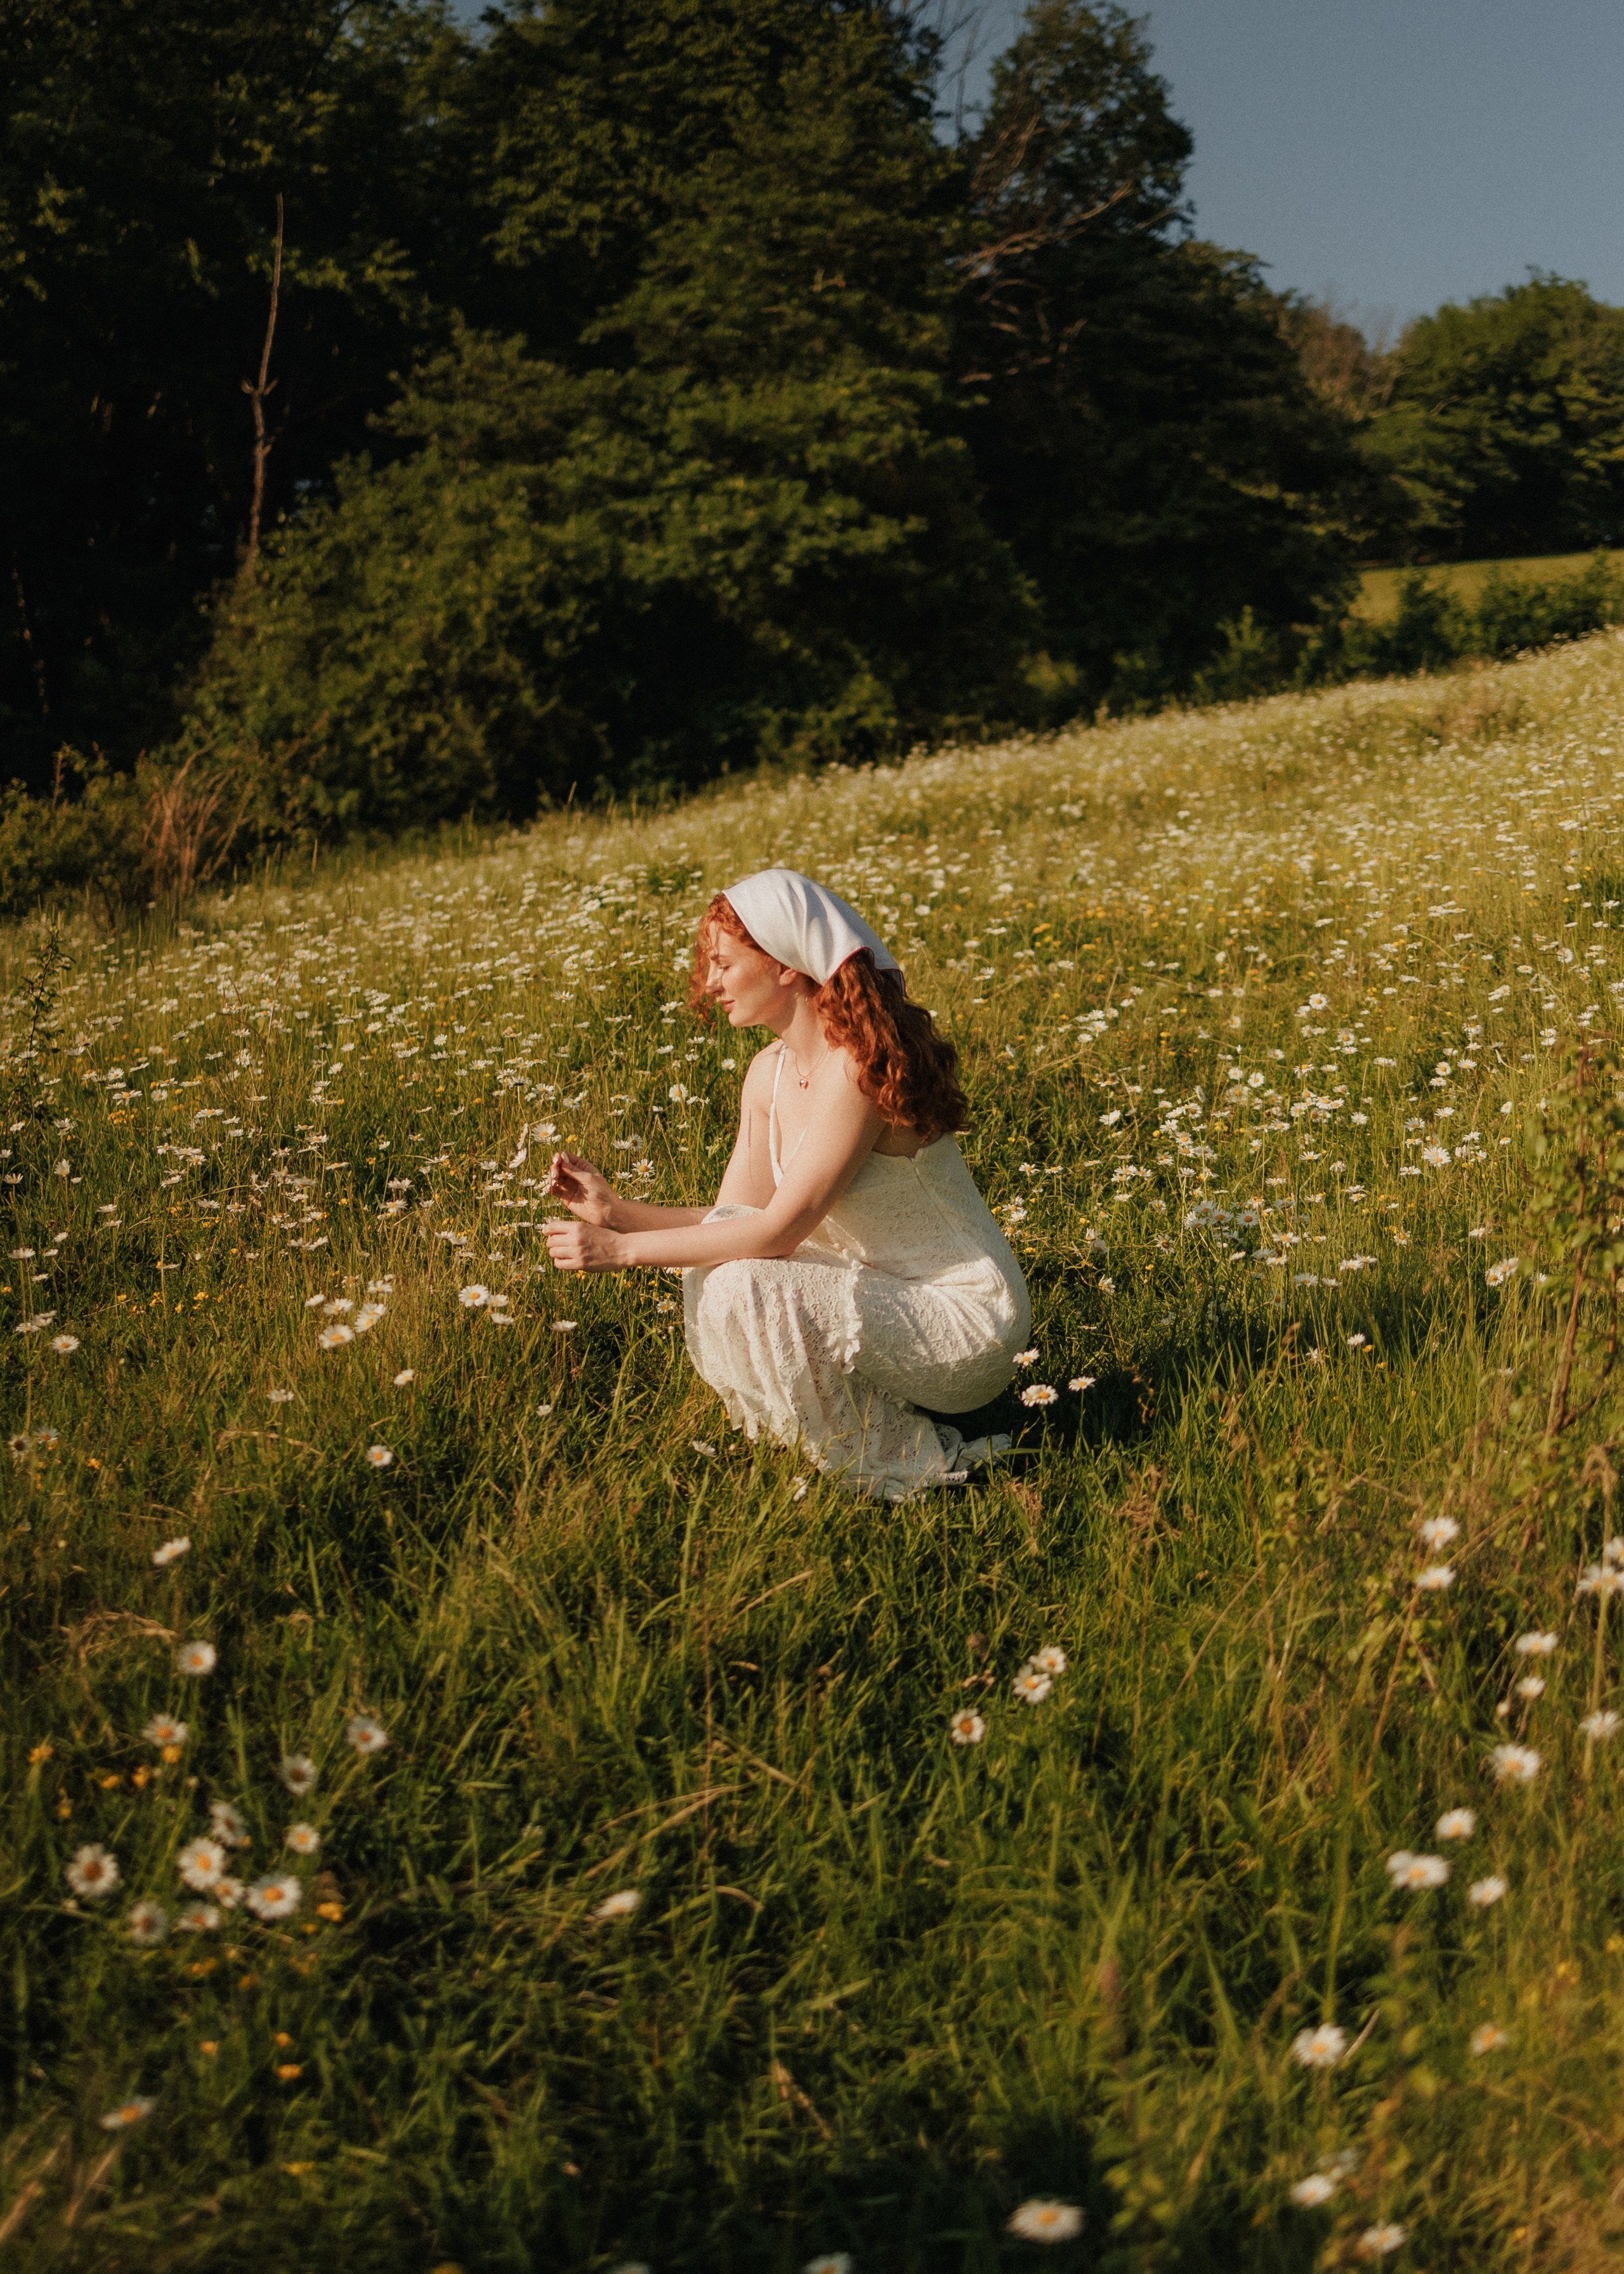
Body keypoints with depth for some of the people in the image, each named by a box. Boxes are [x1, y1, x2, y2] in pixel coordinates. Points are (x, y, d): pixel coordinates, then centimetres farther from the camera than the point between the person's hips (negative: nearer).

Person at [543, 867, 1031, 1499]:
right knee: (716, 1263, -6)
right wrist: (616, 1210, -8)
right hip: (887, 1294, 8)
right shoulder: (770, 1072, 4)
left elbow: (778, 1230, -25)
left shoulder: (860, 1065, -24)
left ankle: (900, 1464, -5)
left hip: (968, 1317, -8)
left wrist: (623, 1250, -21)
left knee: (744, 1287, -24)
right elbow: (735, 1220, 4)